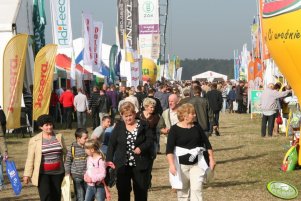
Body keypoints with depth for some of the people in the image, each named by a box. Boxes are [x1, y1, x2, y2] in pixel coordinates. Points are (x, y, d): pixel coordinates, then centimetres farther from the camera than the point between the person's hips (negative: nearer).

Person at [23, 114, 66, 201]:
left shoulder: (59, 137, 5)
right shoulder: (34, 140, -3)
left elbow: (65, 153, 11)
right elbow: (30, 158, -3)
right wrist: (27, 174, -7)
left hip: (58, 172, 3)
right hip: (43, 173, -3)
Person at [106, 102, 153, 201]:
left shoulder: (143, 125, 1)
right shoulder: (119, 126, 4)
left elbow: (150, 140, -2)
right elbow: (112, 144, 3)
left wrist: (141, 148, -19)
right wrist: (109, 159, -7)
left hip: (140, 164, -1)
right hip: (123, 165, 1)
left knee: (141, 191, 6)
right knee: (123, 191, 4)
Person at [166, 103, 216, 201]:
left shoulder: (197, 127, 4)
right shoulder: (175, 129, -9)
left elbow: (207, 143, 12)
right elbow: (169, 149, -15)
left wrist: (211, 159, 9)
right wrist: (171, 165, -26)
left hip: (197, 164, 2)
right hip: (181, 165, -2)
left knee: (196, 189, -7)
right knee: (183, 191, 8)